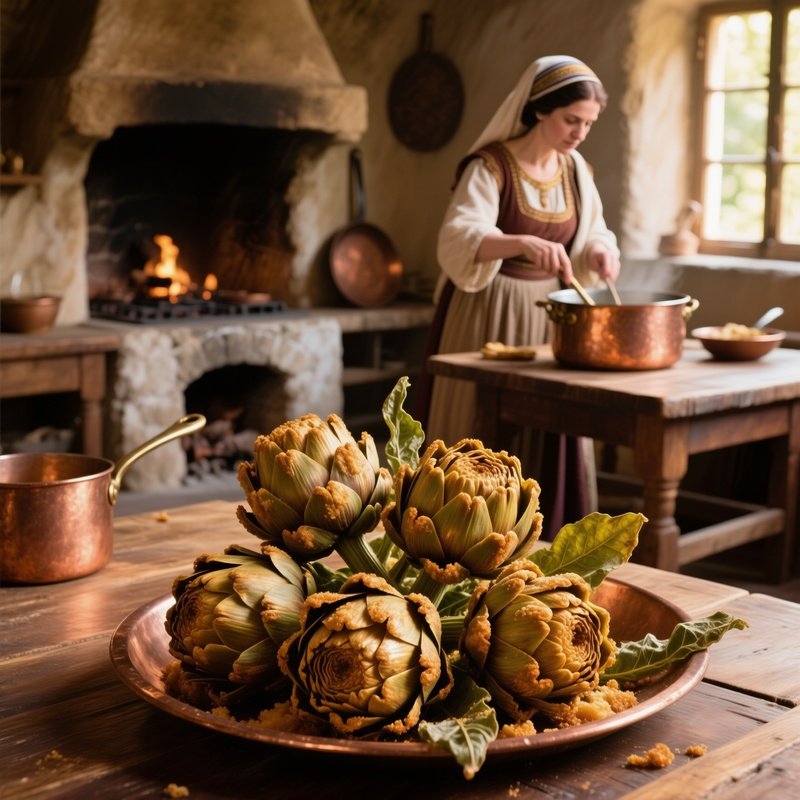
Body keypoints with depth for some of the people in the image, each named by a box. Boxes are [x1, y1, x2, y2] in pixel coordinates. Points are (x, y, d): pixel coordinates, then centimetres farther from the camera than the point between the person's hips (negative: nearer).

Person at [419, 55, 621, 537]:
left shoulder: (575, 170, 7)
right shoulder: (490, 166, -13)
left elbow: (592, 233, 16)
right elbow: (459, 240, -26)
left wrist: (599, 250, -8)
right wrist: (524, 244, -43)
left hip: (549, 315, 6)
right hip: (490, 316, -6)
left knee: (549, 436, 8)